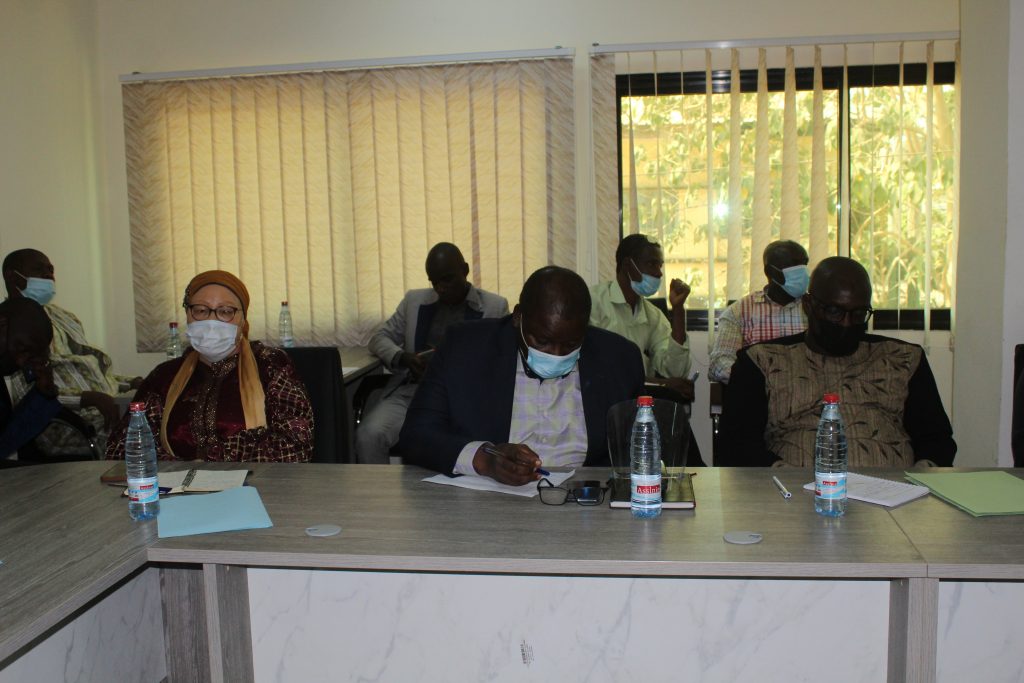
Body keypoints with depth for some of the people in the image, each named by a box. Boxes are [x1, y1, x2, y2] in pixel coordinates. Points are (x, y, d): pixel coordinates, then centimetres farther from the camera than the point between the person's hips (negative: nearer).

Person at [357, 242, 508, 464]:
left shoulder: (495, 306, 9)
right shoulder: (414, 300, 19)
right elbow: (380, 338, 20)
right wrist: (402, 357, -4)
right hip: (410, 391, 3)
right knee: (368, 435, -25)